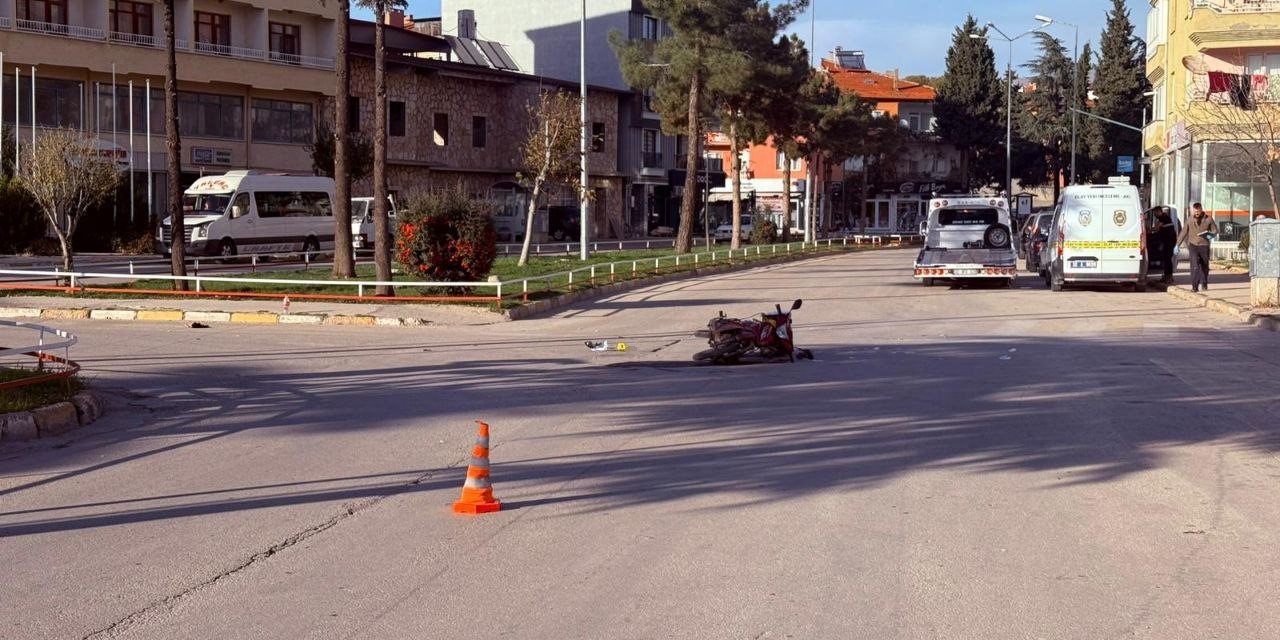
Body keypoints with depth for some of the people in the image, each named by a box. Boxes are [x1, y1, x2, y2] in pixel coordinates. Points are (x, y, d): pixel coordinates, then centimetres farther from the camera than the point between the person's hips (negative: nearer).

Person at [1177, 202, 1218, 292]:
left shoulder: (1208, 219, 2)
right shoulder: (1190, 220, 3)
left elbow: (1215, 230, 10)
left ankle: (1204, 284, 29)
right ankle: (1195, 286, -14)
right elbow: (1183, 233, 7)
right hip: (1193, 245, -1)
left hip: (1204, 245, 1)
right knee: (1195, 266, -13)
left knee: (1204, 267, 9)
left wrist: (1211, 235, -13)